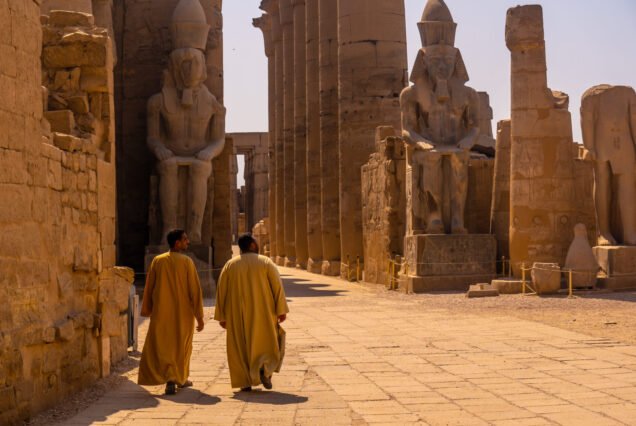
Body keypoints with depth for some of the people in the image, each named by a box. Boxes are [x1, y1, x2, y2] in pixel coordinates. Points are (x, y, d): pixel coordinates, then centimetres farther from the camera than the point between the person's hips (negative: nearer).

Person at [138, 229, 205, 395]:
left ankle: (170, 378, -13)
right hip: (183, 313, -1)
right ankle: (181, 378, 27)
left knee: (163, 346, 5)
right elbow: (195, 290, -10)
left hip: (161, 313, 1)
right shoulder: (187, 262, -9)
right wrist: (199, 316, -5)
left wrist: (147, 310, 14)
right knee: (181, 346, 15)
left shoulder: (157, 261, -2)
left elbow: (149, 287, 3)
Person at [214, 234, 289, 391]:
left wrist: (222, 316, 7)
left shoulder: (230, 265, 3)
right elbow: (277, 285, -9)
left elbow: (221, 290, 3)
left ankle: (245, 382, 4)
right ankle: (265, 369, -13)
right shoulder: (266, 262, -3)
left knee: (241, 346, 10)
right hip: (262, 313, -1)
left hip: (238, 315, 2)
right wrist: (281, 310, -7)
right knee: (267, 342, 12)